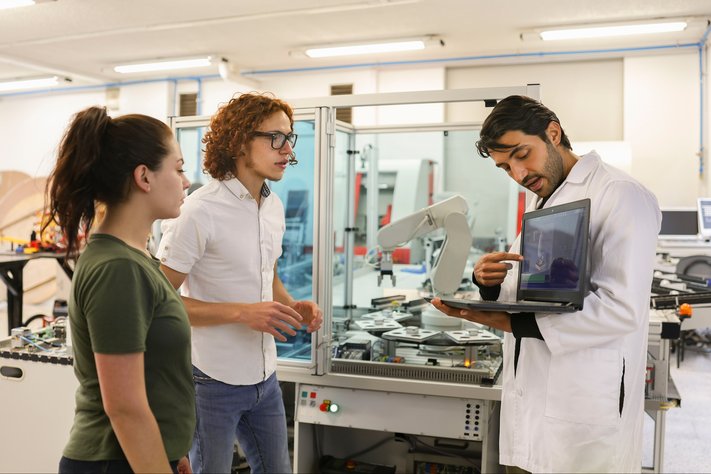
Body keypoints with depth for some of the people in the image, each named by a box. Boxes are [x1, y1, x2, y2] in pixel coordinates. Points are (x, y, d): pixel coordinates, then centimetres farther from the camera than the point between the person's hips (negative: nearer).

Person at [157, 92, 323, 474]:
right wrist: (243, 313, -25)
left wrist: (292, 306, -1)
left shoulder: (274, 206, 6)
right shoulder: (199, 211, -18)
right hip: (213, 381, -7)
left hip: (265, 376, 7)